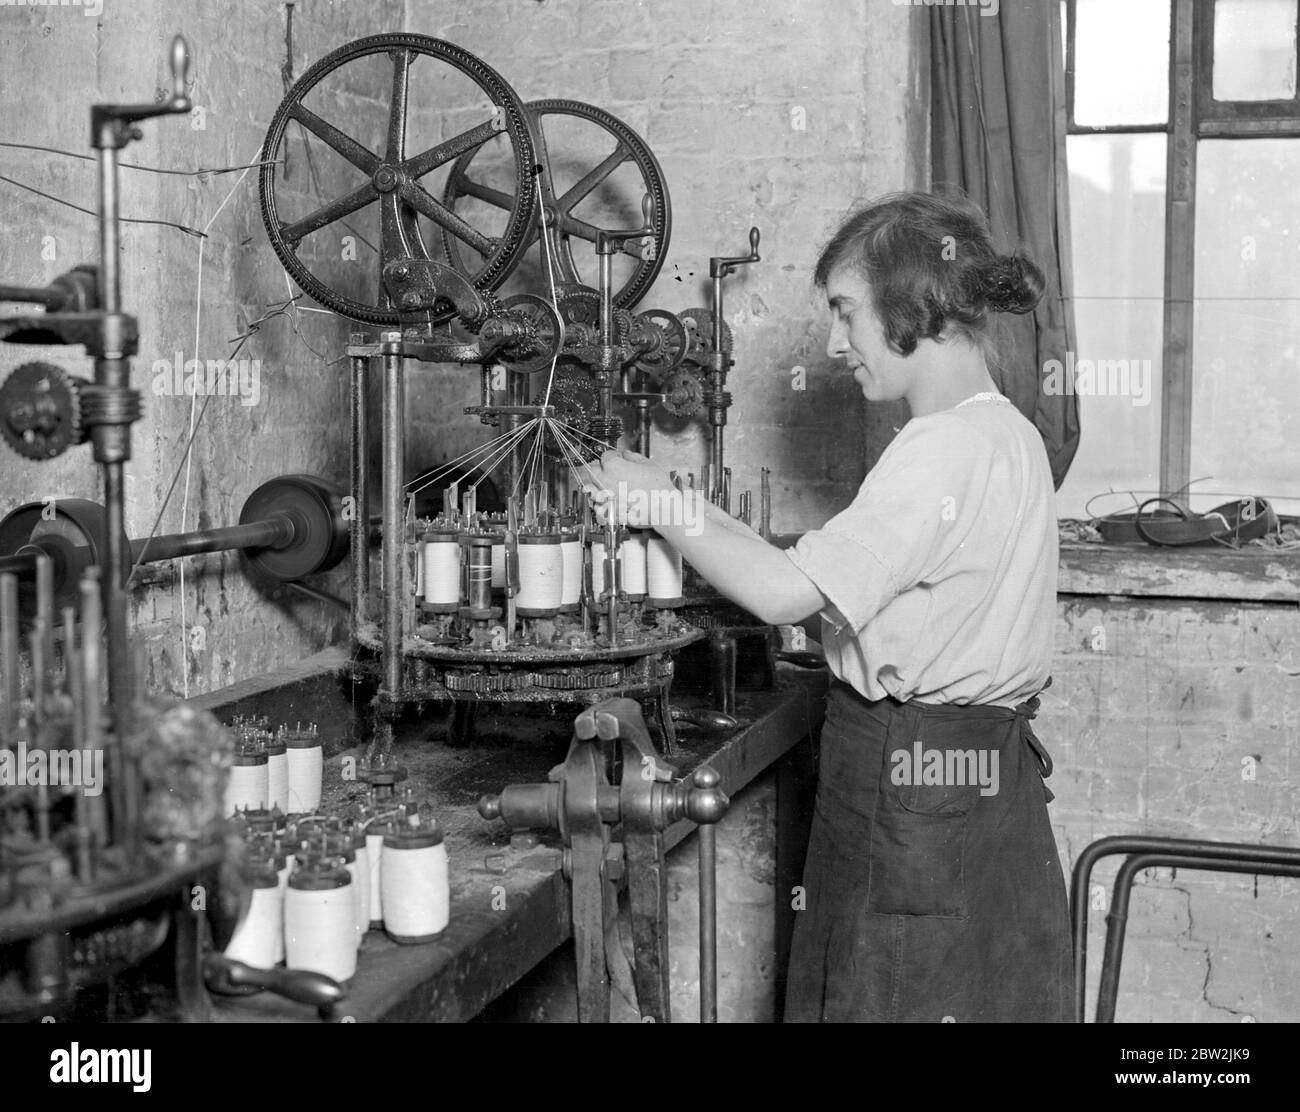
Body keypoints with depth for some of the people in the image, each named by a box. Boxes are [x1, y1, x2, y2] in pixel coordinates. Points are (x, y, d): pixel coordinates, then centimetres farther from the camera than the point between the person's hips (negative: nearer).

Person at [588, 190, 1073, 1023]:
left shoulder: (947, 450, -19)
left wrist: (661, 502, -8)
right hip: (983, 769, 9)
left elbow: (786, 593, -22)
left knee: (892, 998, 1)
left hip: (915, 791, -9)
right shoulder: (1006, 433, 13)